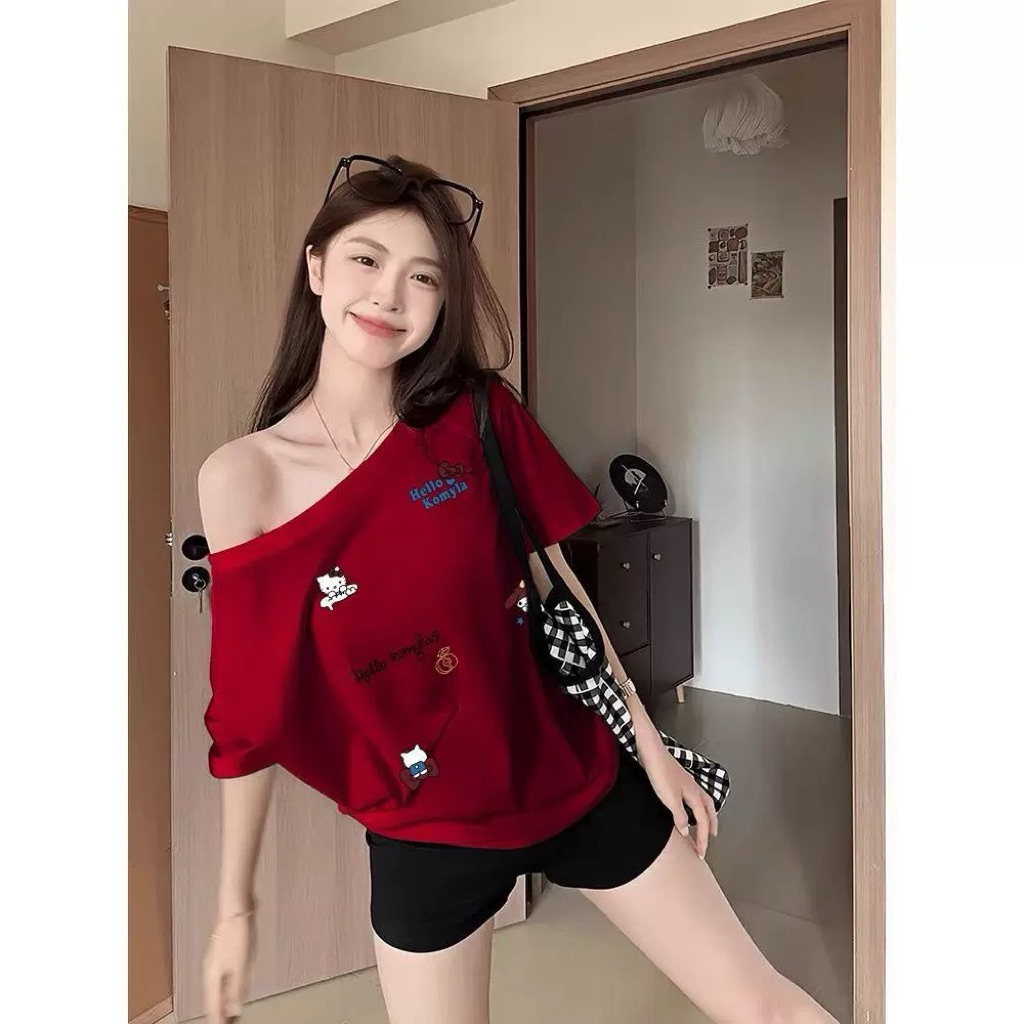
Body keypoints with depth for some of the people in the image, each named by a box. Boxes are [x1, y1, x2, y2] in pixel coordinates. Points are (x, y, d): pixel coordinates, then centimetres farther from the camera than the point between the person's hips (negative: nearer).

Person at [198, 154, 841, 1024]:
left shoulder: (477, 418, -8)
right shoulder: (241, 478, -12)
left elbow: (557, 583, 0)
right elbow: (248, 707, -6)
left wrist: (649, 744, 5)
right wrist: (236, 902, 1)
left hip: (574, 774, 2)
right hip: (426, 833, -1)